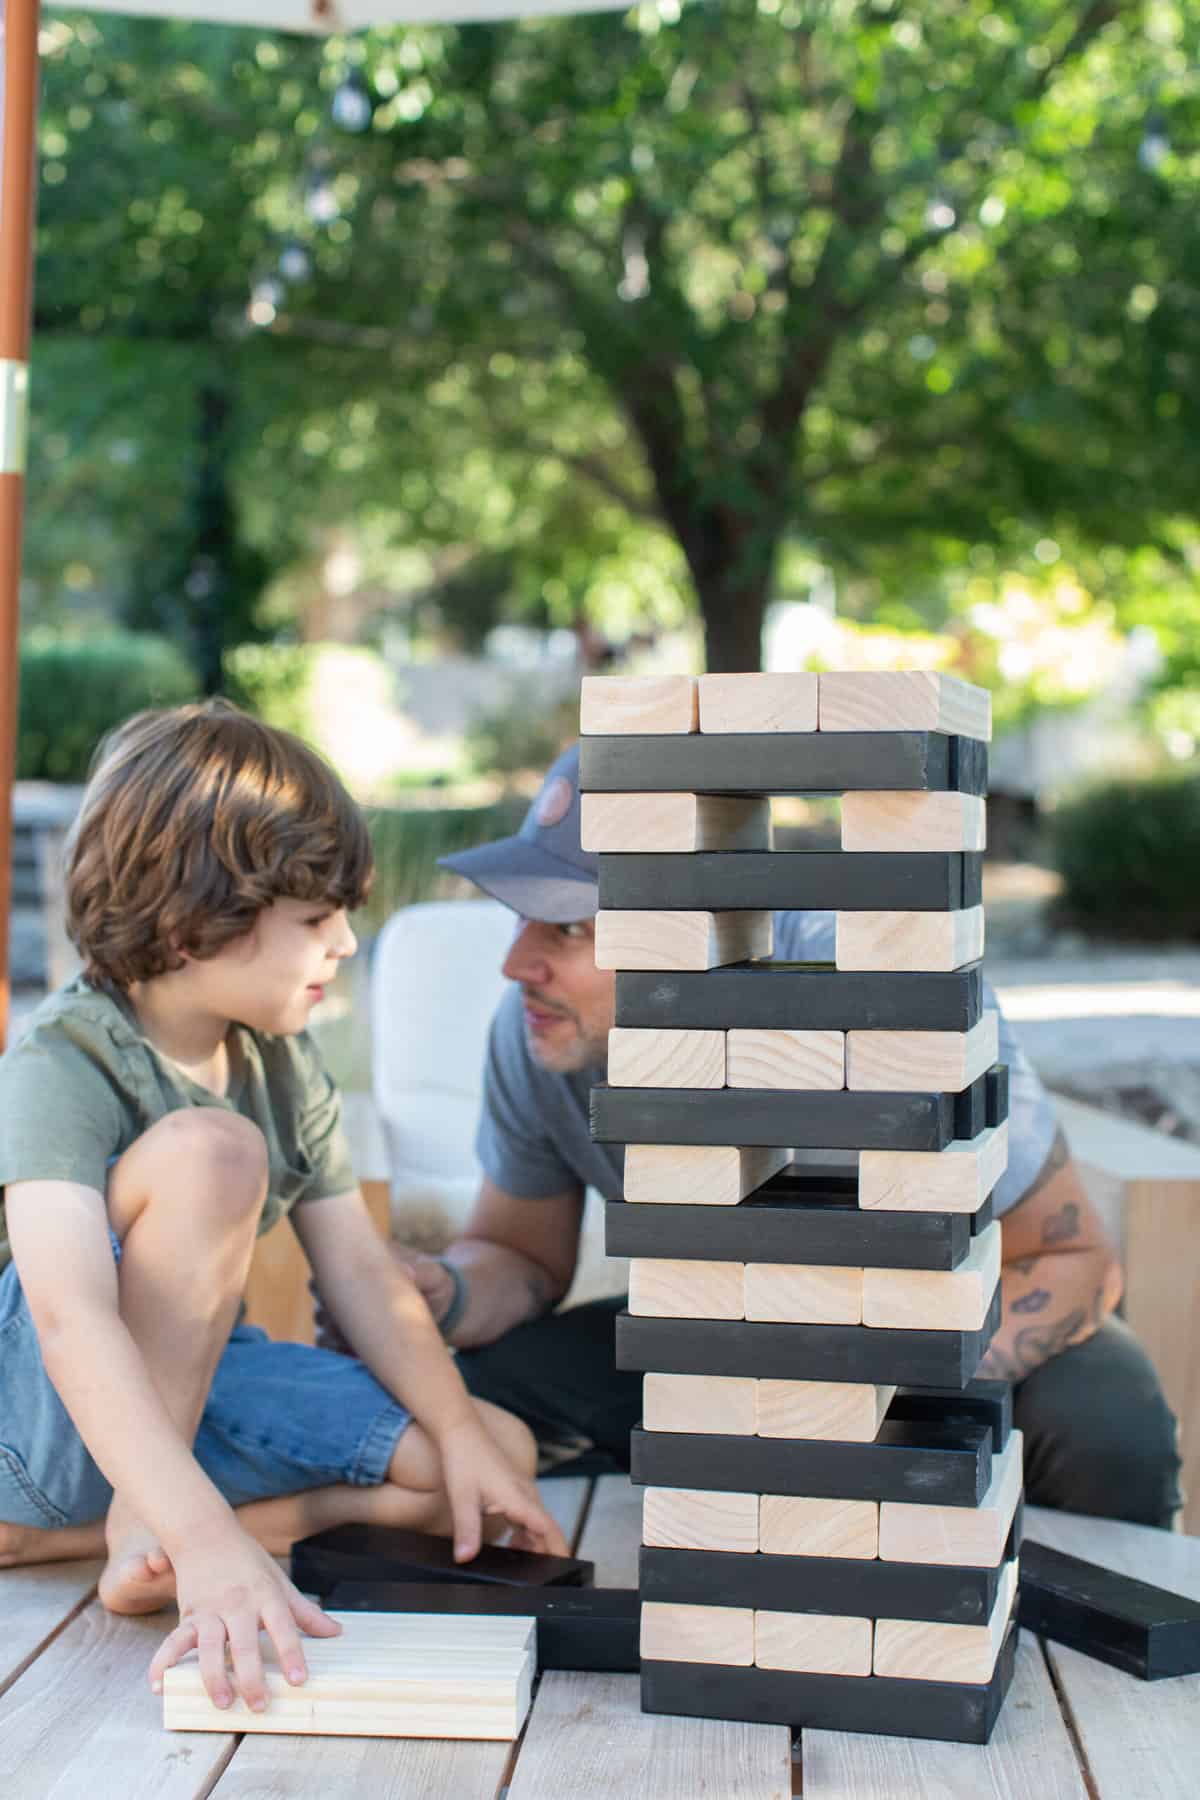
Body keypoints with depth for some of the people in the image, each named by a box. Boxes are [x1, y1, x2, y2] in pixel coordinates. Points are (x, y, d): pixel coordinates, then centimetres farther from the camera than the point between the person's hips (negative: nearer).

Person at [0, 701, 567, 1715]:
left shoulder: (285, 1066, 1)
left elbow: (359, 1269, 3)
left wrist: (463, 1435, -11)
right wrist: (205, 1534, -50)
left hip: (200, 1385, 9)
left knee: (500, 1459, -8)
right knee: (210, 1148, -31)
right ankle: (146, 1530, -22)